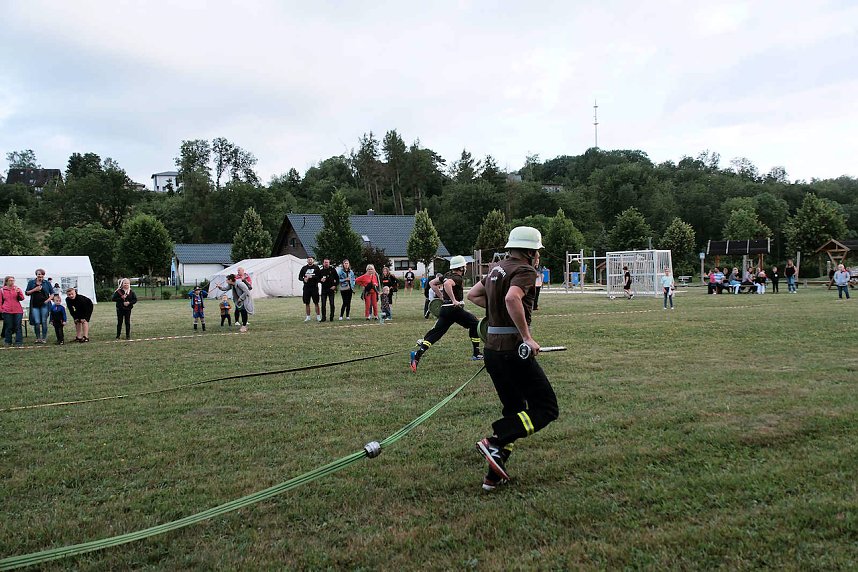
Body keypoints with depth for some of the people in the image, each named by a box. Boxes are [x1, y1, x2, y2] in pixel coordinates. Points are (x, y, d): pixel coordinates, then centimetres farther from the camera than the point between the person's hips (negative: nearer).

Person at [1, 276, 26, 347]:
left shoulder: (17, 289, 9)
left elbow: (22, 298, -1)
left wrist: (18, 292, -17)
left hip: (18, 311, 0)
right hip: (7, 312, 0)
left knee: (18, 327, 0)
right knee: (8, 327, 4)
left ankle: (19, 342, 3)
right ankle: (8, 342, 14)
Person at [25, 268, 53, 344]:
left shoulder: (47, 283, 6)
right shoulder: (31, 282, 7)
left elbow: (52, 293, 10)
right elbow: (26, 293, 8)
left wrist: (48, 300, -6)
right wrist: (34, 290, -8)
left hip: (44, 305, -1)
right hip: (35, 305, 1)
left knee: (44, 322, 0)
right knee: (37, 322, -4)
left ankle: (44, 338, 7)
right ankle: (38, 338, 9)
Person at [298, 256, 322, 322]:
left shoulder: (316, 267, 2)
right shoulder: (304, 268, 10)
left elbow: (319, 276, -6)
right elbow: (299, 277, 11)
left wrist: (311, 277, -17)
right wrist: (303, 279, -9)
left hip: (314, 287, -3)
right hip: (306, 287, 3)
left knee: (316, 303, -1)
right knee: (307, 303, 6)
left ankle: (318, 316, 5)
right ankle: (308, 317, 14)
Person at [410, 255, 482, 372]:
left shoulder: (447, 275, 14)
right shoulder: (458, 278, -11)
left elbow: (432, 283, 22)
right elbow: (447, 284, -32)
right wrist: (454, 300, -26)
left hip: (444, 309, 7)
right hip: (455, 309, -7)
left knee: (435, 333, 4)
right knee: (475, 324, 13)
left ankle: (417, 354, -14)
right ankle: (476, 353, 16)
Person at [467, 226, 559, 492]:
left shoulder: (496, 268, 16)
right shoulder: (525, 271, -10)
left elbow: (473, 295, 25)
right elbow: (512, 298, -29)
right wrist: (527, 337, -26)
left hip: (491, 348, 9)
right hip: (514, 350, -9)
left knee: (514, 409, 18)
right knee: (546, 408, -1)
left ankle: (494, 476, 15)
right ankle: (496, 443, -16)